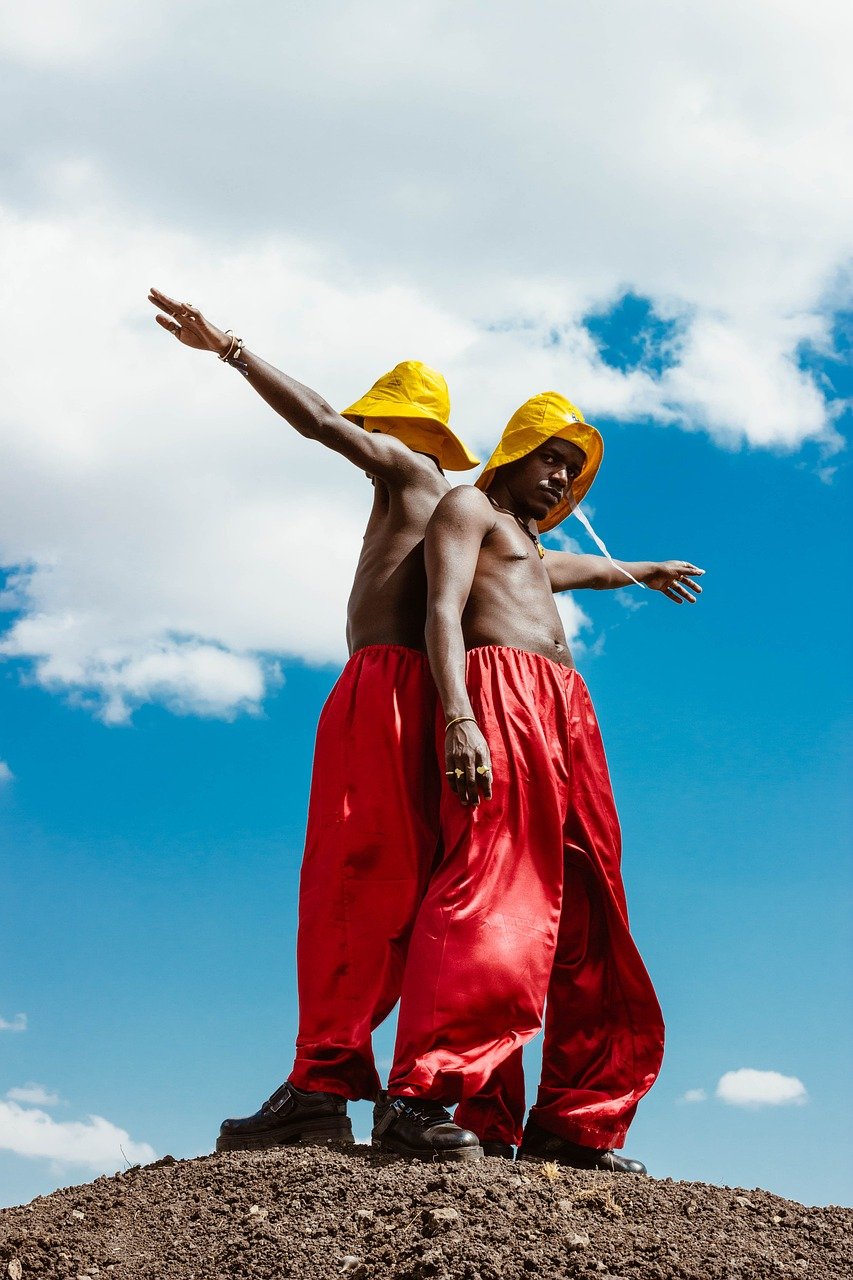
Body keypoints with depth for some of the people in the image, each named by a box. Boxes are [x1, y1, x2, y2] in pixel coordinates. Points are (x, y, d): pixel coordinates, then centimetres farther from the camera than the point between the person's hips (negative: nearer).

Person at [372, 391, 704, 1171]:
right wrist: (458, 717, -24)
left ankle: (570, 1123, 1)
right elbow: (444, 611, -7)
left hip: (565, 719, 10)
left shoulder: (529, 546, 36)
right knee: (494, 882, -27)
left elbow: (574, 567, 61)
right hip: (498, 697, -9)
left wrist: (646, 571, 78)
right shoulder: (469, 507, 10)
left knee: (587, 922, 1)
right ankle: (423, 1098, -36)